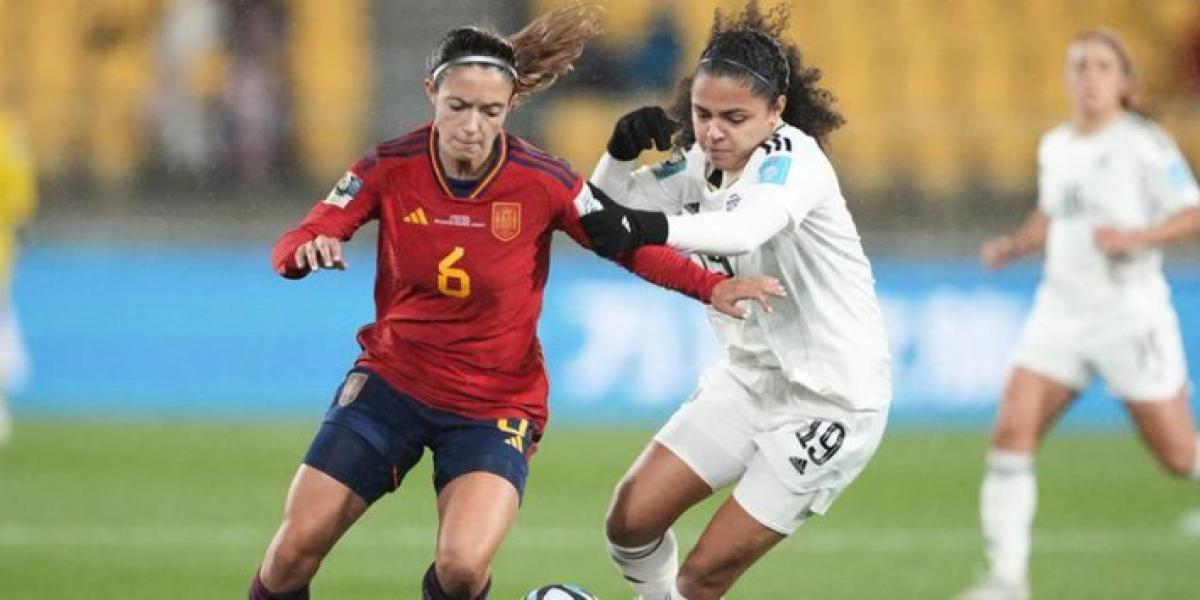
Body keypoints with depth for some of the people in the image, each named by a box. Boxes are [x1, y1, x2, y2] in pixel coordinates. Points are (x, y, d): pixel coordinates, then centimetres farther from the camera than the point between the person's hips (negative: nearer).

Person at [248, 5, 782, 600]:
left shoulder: (542, 182, -15)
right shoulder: (391, 167, -11)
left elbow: (631, 248, -5)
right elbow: (292, 247, -11)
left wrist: (712, 287, -20)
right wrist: (307, 250, -35)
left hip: (496, 405, -2)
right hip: (390, 381, 2)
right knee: (295, 550, -4)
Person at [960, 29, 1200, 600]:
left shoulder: (1145, 143, -9)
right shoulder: (1054, 147, 9)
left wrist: (1136, 237, -26)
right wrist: (1014, 245, 8)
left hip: (1131, 313, -5)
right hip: (1061, 312, 5)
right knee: (1011, 430, -12)